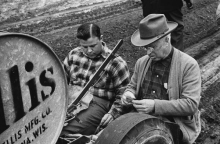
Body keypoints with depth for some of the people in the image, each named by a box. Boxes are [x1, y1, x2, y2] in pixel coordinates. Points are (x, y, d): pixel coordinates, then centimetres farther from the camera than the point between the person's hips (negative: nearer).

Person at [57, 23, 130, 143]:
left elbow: (123, 94, -2)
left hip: (97, 103, -5)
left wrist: (112, 113, -12)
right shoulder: (74, 54, 12)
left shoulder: (116, 63, -4)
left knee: (64, 131, -29)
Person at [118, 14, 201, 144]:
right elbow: (132, 86, 24)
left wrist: (155, 106, -22)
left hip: (172, 123, -4)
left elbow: (191, 104, -13)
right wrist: (128, 94, -2)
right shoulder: (142, 62, 10)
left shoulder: (189, 65, -7)